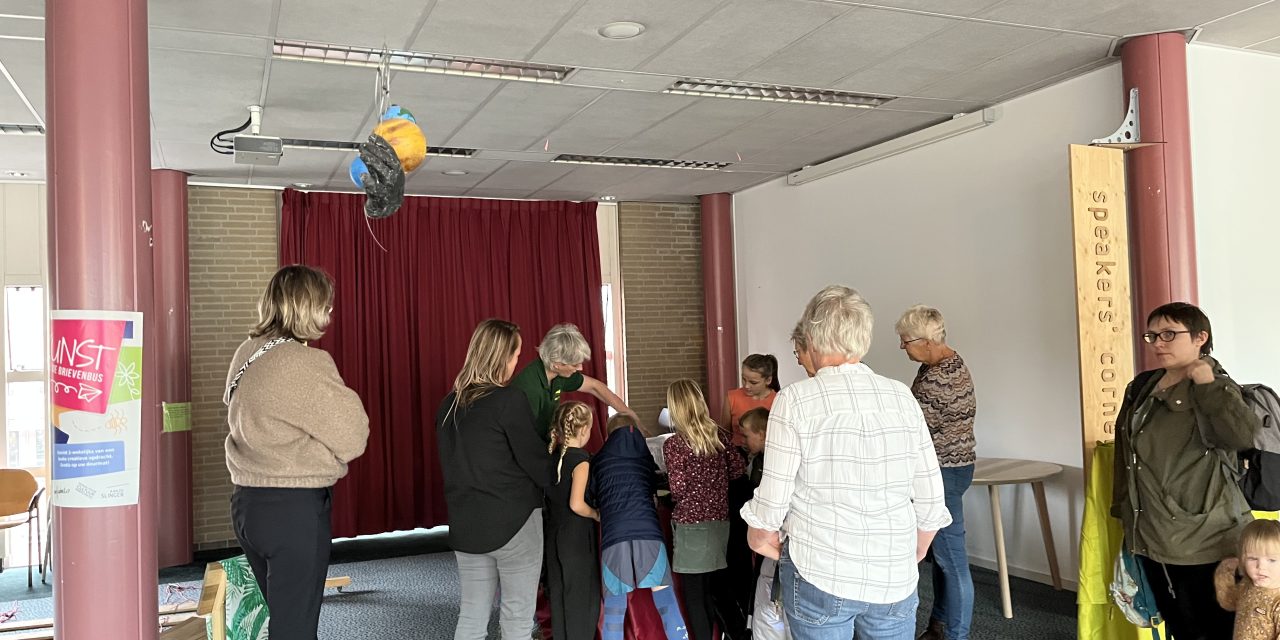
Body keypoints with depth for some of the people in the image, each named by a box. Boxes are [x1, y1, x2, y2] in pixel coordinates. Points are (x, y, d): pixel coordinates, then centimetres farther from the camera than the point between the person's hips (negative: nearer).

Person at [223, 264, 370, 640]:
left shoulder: (246, 353, 5)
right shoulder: (305, 364, -20)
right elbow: (352, 439, -17)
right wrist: (345, 398, 2)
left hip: (249, 502, 8)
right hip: (295, 509, -8)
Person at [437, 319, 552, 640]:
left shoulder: (449, 405, 5)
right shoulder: (509, 401, -15)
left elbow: (452, 463, 12)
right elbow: (535, 460, -10)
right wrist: (554, 479, 10)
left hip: (465, 525, 6)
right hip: (513, 522, -6)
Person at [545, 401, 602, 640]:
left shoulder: (552, 455, 3)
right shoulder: (580, 459, -17)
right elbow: (576, 504, -23)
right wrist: (597, 515, -7)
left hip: (554, 533, 7)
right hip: (577, 536, -7)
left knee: (559, 592, 14)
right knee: (583, 595, 4)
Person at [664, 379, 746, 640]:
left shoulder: (674, 444, -14)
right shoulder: (718, 433, 2)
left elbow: (678, 489, -16)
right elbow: (737, 469, 7)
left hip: (692, 523, -6)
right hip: (720, 519, 6)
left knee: (695, 593, 6)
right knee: (717, 583, 23)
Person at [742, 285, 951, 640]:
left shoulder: (795, 400, -11)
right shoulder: (902, 397, -1)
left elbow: (772, 502, -10)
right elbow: (931, 502, 2)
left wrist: (761, 537, 11)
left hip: (819, 575, -3)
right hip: (895, 582, 3)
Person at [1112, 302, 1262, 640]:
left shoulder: (1217, 390, -8)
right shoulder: (1140, 388, 8)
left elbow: (1244, 436, -30)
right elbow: (1124, 453, 15)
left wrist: (1205, 382, -22)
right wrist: (1124, 510, 16)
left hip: (1205, 541, -5)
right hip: (1152, 539, 6)